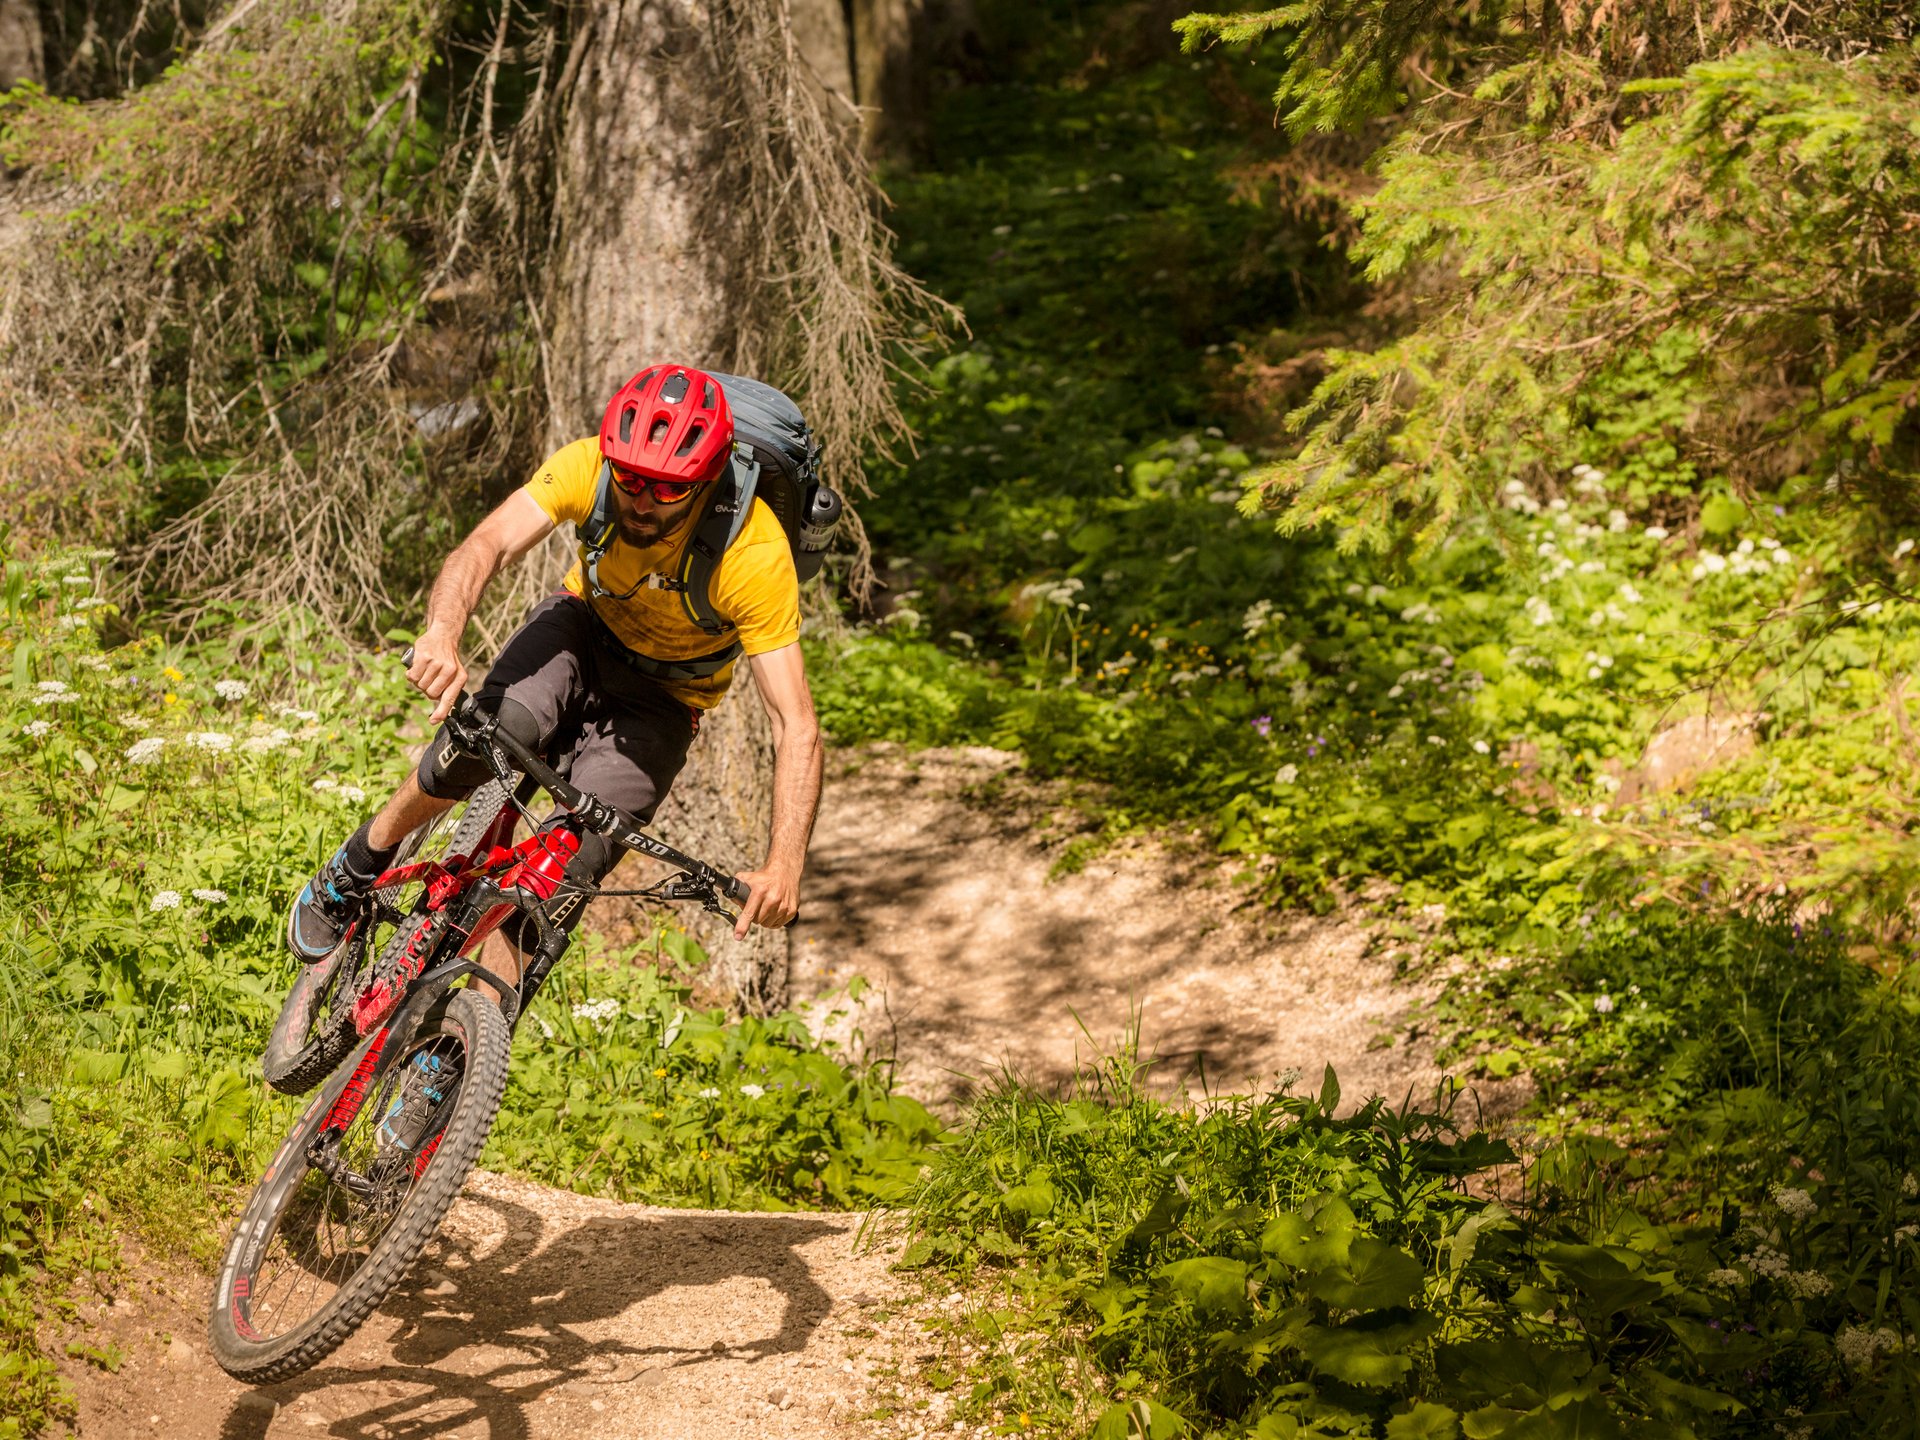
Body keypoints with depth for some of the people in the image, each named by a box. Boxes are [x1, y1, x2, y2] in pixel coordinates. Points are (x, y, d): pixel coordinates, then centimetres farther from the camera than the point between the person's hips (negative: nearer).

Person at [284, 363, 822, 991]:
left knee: (566, 870, -22)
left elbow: (796, 725, -34)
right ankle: (351, 876, -7)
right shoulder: (587, 466, -26)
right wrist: (442, 635, -60)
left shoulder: (756, 556, -32)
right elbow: (486, 545, -37)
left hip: (661, 698, -1)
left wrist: (784, 865, -47)